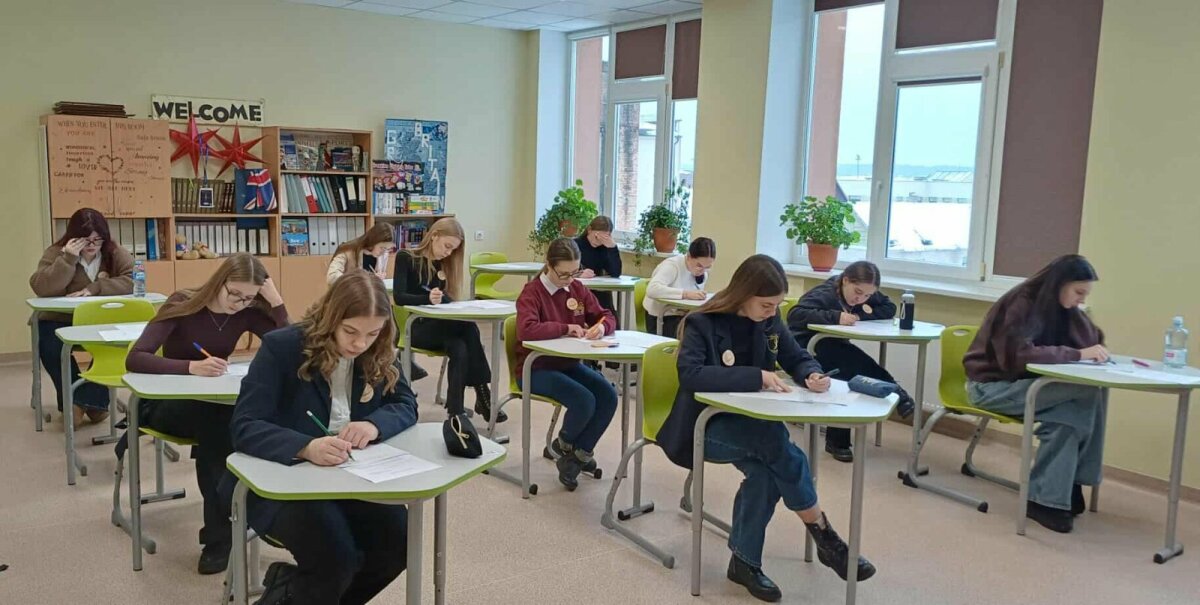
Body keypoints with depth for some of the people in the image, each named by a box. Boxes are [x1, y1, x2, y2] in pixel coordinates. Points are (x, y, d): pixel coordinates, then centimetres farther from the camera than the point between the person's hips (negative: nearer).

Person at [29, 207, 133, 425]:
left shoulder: (116, 253, -2)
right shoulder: (56, 253, -5)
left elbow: (133, 281, -18)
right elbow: (41, 288, -20)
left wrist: (94, 288, -27)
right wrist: (68, 258, -28)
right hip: (63, 321, 0)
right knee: (48, 344, -30)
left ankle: (95, 400, -16)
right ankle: (74, 399, -9)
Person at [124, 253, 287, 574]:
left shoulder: (249, 313, -6)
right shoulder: (182, 304, -15)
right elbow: (134, 359, -25)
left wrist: (277, 302, -22)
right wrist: (192, 366, -39)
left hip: (213, 407, 3)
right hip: (164, 404, -3)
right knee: (211, 418, -37)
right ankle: (219, 532, -31)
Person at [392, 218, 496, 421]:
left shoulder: (444, 265, 14)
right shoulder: (406, 258, -2)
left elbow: (450, 301, 9)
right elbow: (398, 297, -14)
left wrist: (441, 296, -15)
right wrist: (428, 299, -32)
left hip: (441, 327, 5)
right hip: (416, 328, -5)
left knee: (460, 349, -32)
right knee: (468, 328, -30)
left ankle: (456, 413, -33)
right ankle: (483, 395, -27)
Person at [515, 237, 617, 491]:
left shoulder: (578, 289, 5)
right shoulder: (532, 292, -14)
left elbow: (607, 316, 10)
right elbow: (526, 330, -31)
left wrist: (601, 327, -14)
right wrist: (566, 328, -26)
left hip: (569, 364, 6)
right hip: (536, 368, -6)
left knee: (608, 396, -18)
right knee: (584, 401, -28)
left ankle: (577, 454, 2)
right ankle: (564, 444, 7)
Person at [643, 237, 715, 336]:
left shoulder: (703, 273, 5)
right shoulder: (672, 265, -16)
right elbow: (652, 289, -33)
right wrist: (685, 294, -38)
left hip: (684, 317, 6)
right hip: (661, 318, -6)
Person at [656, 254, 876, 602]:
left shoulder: (769, 323, 3)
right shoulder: (702, 323, -15)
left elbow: (798, 359, 12)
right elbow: (690, 374, -30)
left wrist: (812, 376, -13)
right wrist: (757, 376, -32)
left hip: (749, 422, 5)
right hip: (704, 425, -5)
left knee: (766, 471, -28)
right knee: (777, 443, -30)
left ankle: (745, 560, -10)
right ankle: (823, 537, -15)